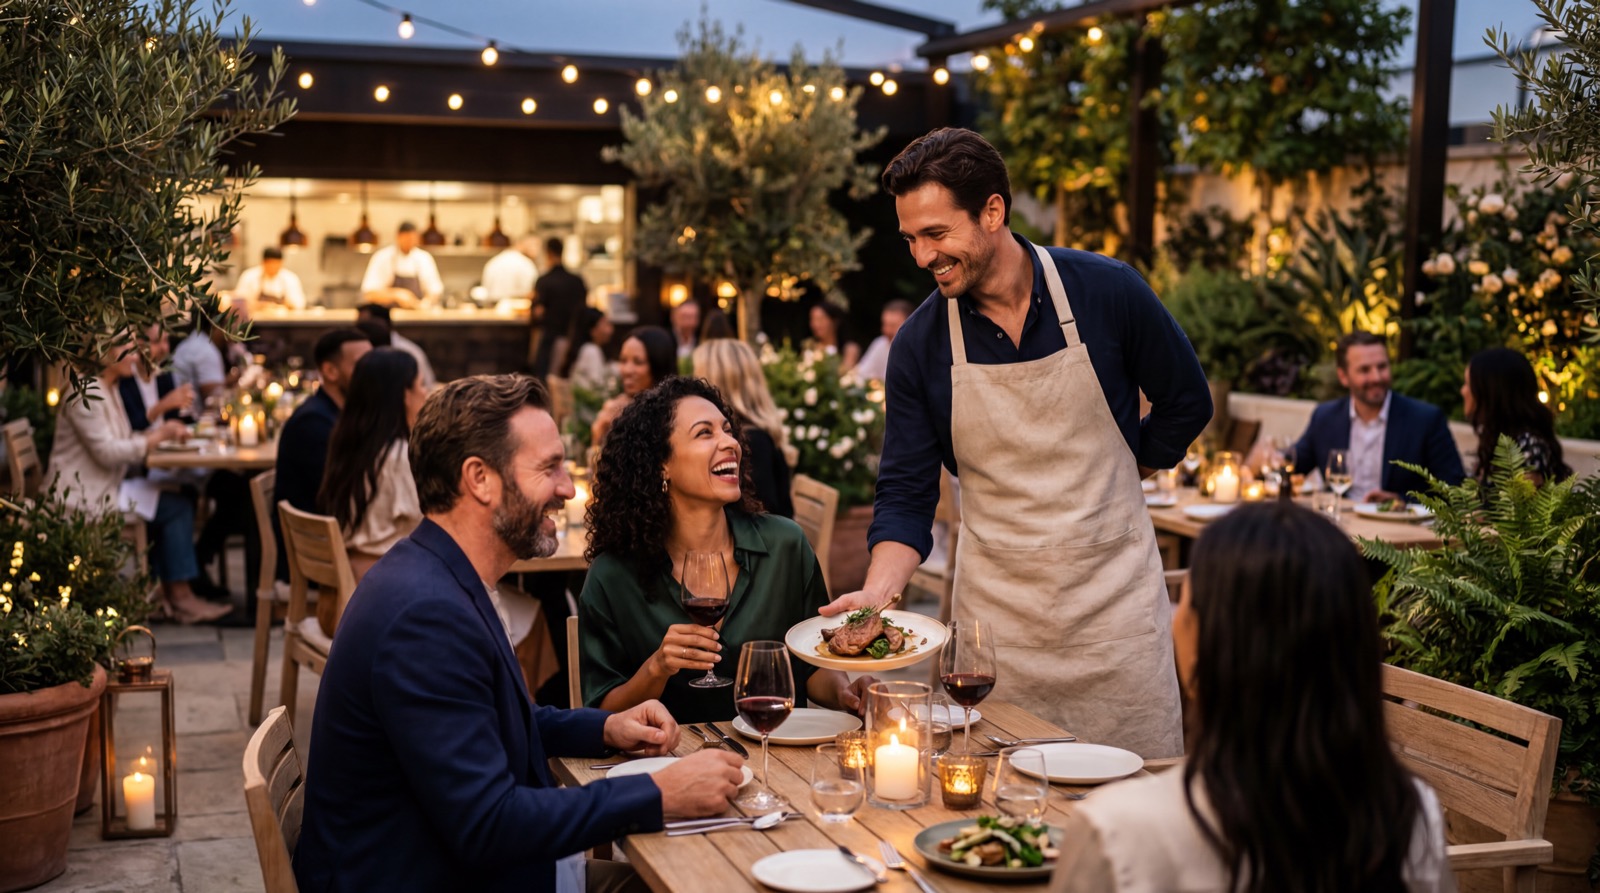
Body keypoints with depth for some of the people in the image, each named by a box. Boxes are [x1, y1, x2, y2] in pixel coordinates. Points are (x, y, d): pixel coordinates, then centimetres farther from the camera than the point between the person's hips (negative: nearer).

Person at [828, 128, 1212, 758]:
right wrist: (878, 591, -20)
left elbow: (1187, 403, 7)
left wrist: (1100, 487, 4)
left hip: (1113, 594, 0)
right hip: (994, 612, 1)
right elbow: (906, 494, -3)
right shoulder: (919, 344, -5)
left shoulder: (1106, 291, -7)